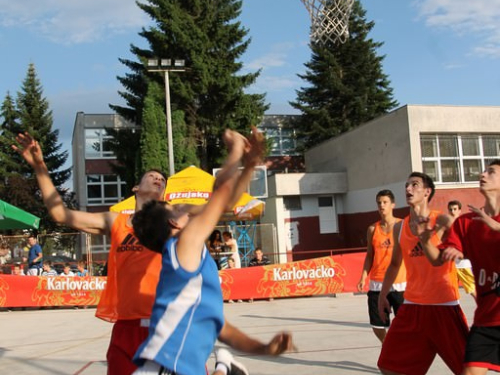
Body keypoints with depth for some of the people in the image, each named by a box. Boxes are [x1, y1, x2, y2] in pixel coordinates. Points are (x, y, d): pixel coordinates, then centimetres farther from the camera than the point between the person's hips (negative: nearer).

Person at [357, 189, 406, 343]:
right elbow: (369, 256, 9)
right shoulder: (372, 229, 6)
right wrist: (363, 277, -1)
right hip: (377, 283, 3)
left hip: (399, 283, -3)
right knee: (377, 324, 7)